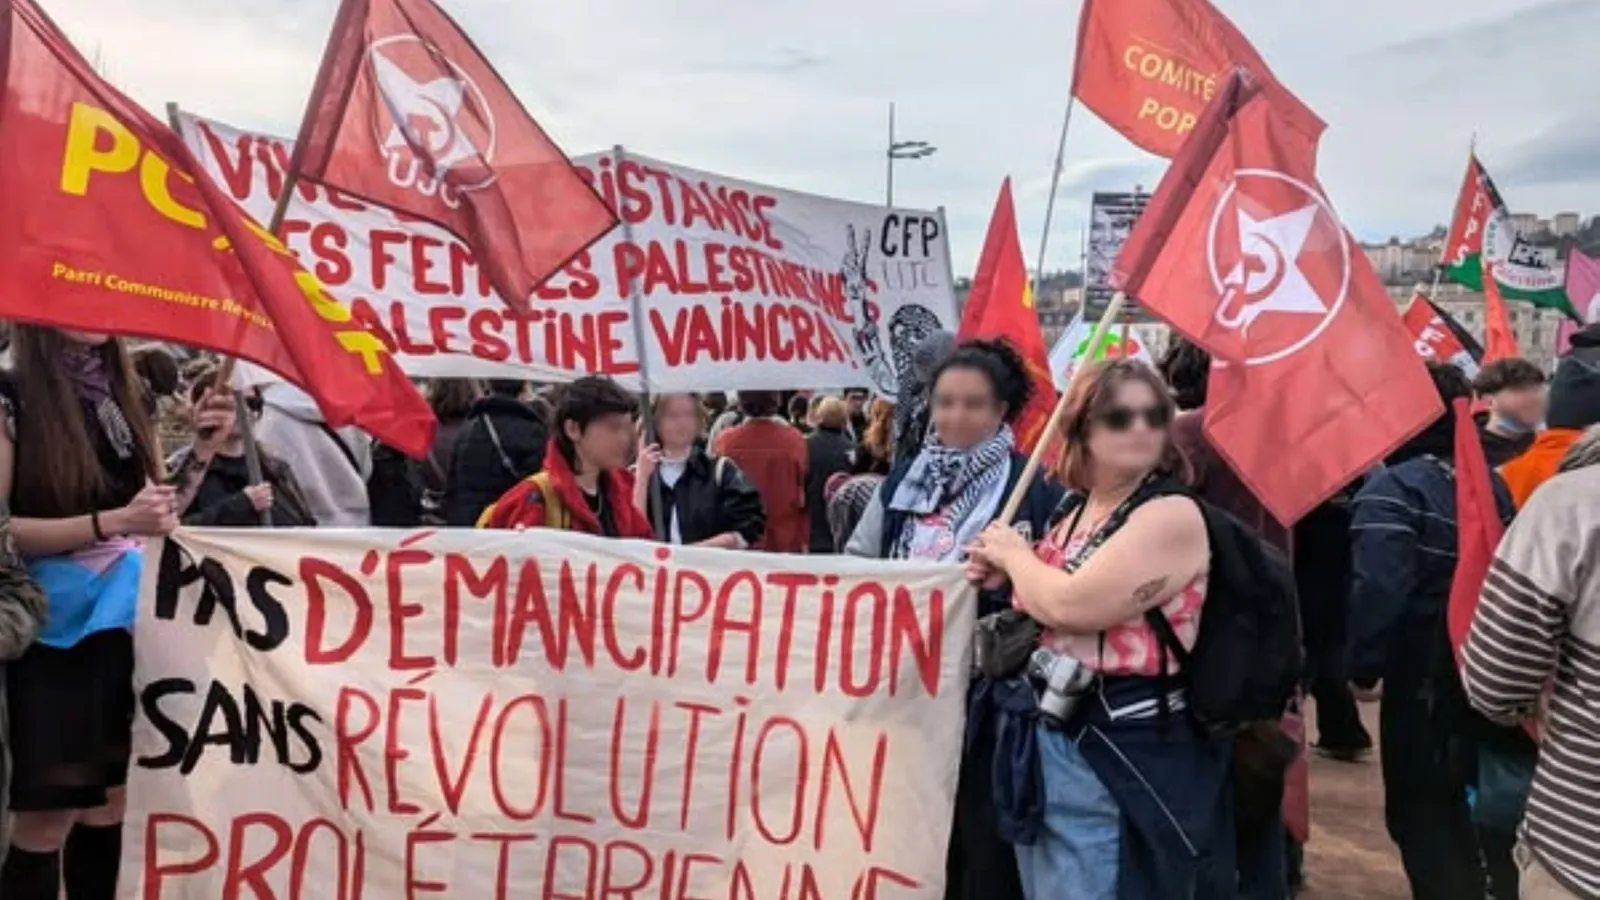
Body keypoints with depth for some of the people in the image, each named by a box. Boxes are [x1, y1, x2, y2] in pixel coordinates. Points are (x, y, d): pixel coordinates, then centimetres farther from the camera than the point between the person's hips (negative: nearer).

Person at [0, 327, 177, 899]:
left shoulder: (123, 394, 8)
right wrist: (113, 522, -21)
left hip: (126, 625, 5)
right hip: (52, 631, -5)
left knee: (109, 805, 11)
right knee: (46, 819, 1)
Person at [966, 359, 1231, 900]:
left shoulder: (1174, 515, -16)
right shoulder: (1075, 511, 8)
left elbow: (1071, 606, -26)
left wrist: (1014, 553, -7)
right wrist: (1004, 575, 3)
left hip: (1123, 750, -8)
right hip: (1047, 734, 8)